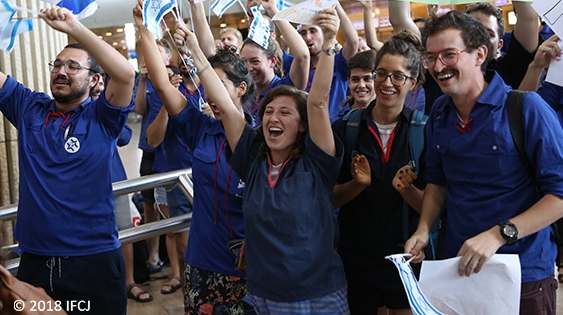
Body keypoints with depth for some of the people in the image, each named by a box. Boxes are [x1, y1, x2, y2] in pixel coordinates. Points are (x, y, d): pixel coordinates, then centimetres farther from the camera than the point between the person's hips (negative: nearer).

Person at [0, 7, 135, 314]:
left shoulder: (101, 117, -4)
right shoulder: (28, 108, 8)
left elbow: (125, 74, -21)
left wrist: (74, 27, -22)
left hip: (94, 258, -3)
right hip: (34, 258, 4)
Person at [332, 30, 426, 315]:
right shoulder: (345, 129, -4)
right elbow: (330, 198, 0)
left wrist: (407, 189, -23)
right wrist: (357, 184, -18)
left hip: (407, 260, -1)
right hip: (354, 258, 1)